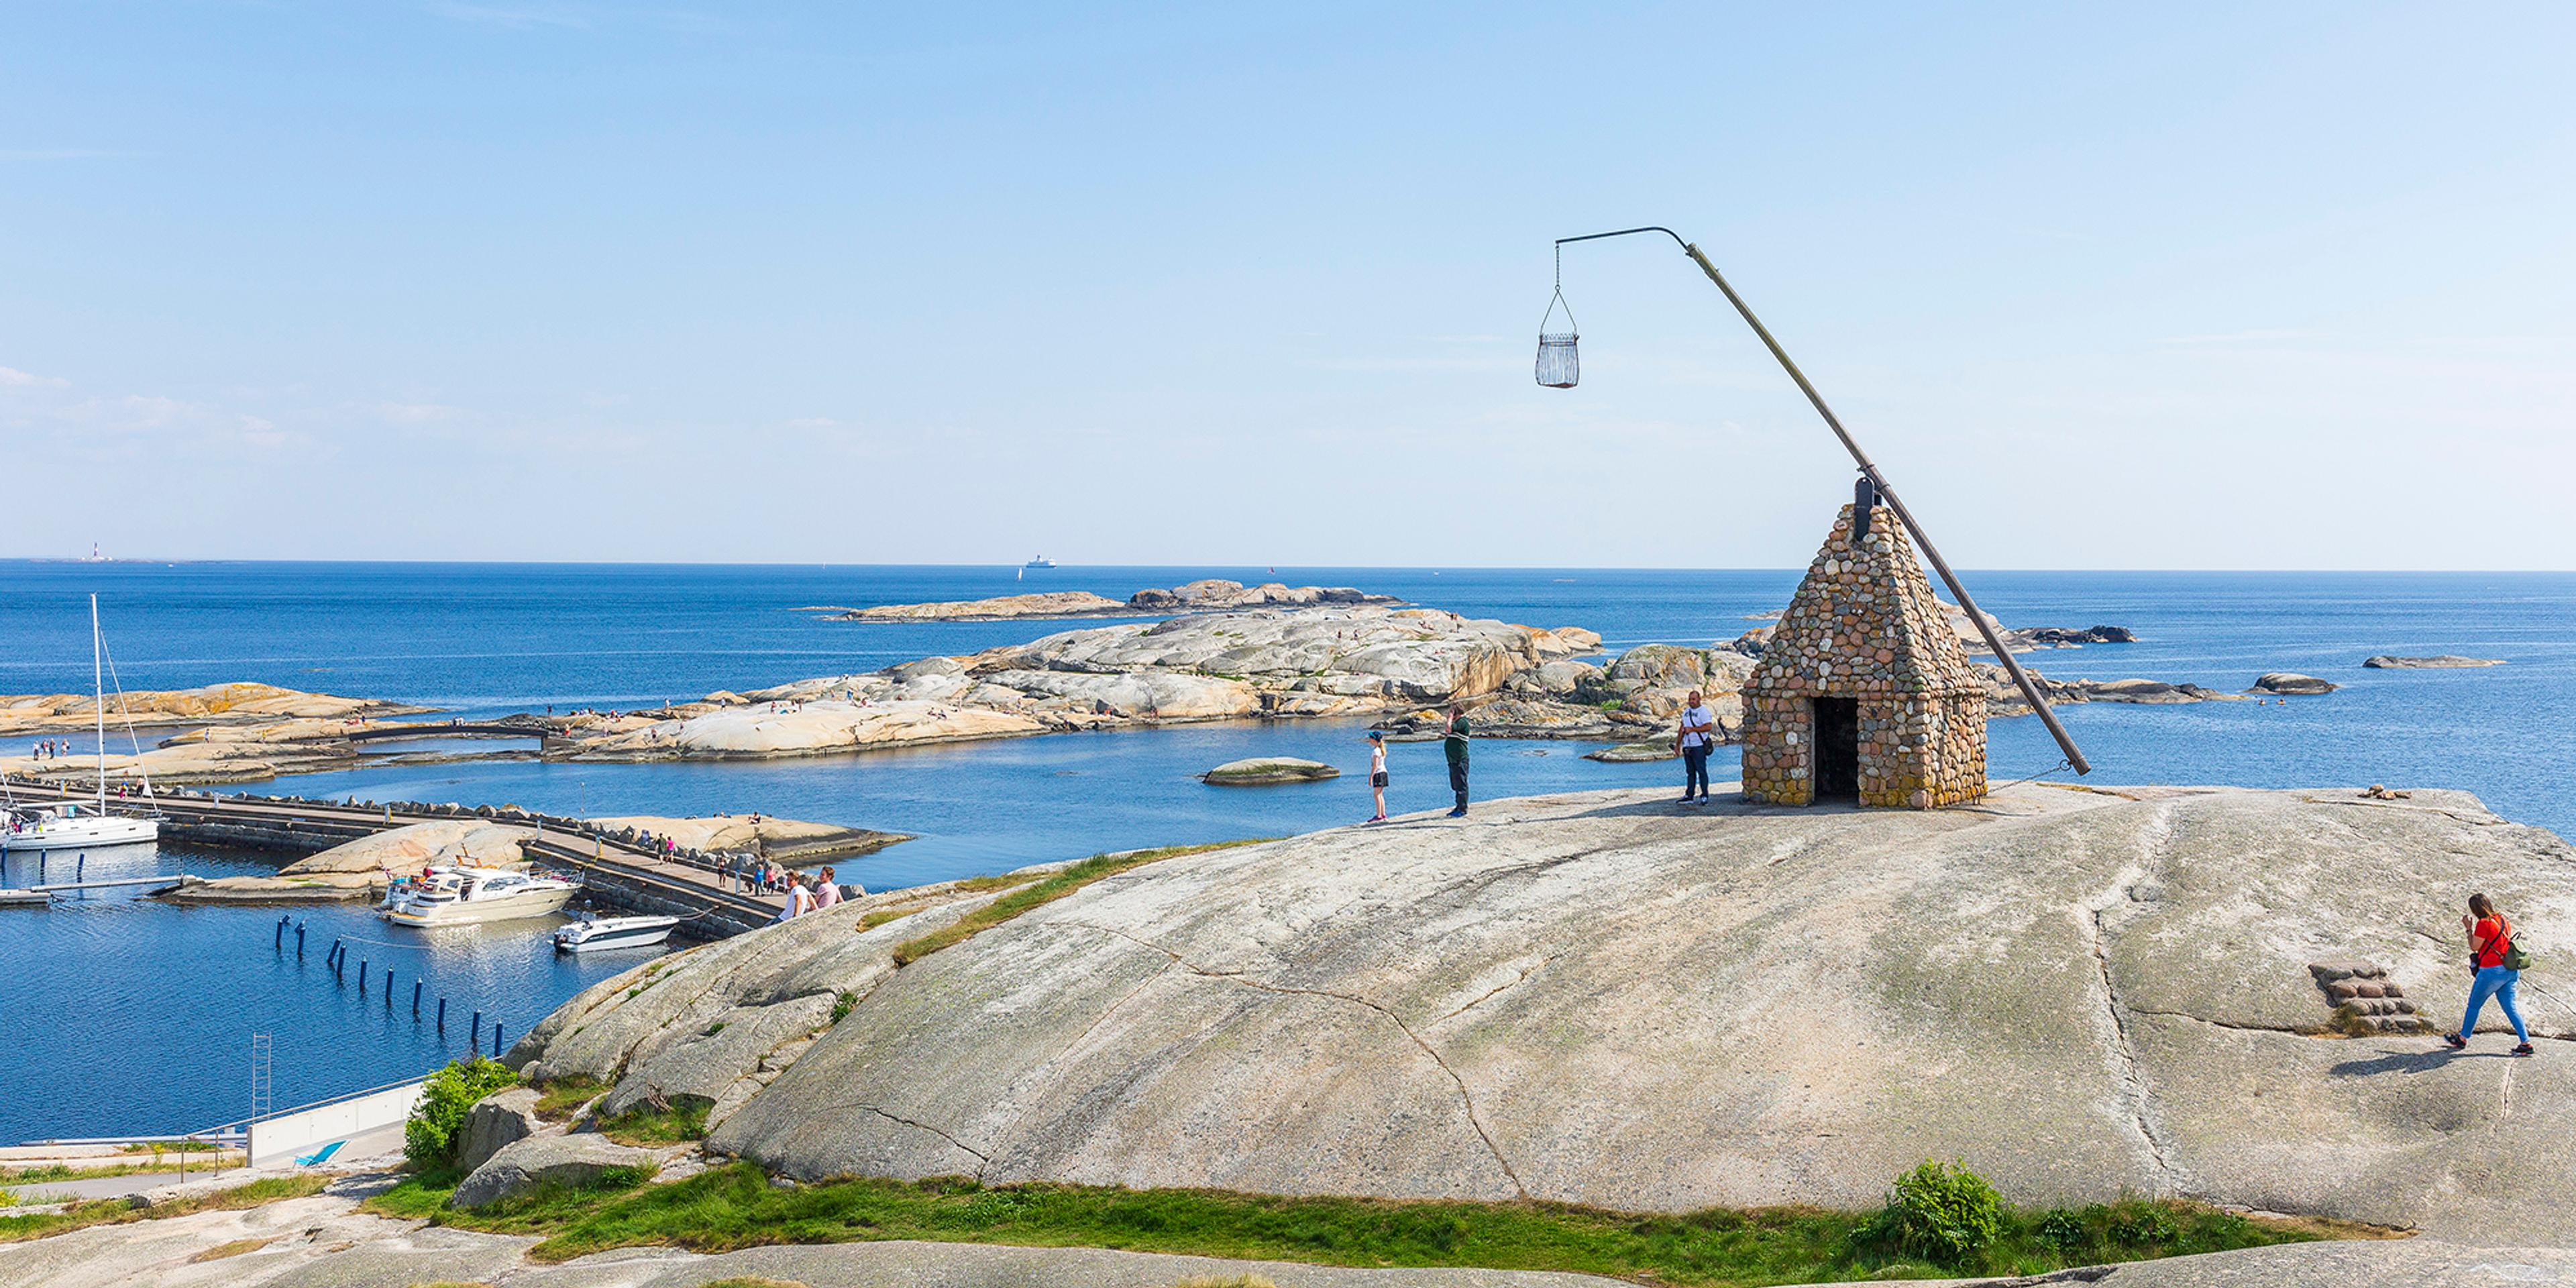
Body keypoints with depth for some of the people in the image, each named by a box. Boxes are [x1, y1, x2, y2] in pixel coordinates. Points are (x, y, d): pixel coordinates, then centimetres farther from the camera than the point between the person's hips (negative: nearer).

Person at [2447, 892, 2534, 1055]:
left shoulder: (2483, 923, -15)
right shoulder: (2503, 920, 9)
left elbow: (2475, 947, -8)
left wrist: (2469, 928, 1)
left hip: (2492, 971, -7)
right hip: (2510, 971, 7)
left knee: (2474, 1005, 9)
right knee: (2510, 1007, 9)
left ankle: (2462, 1039, 20)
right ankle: (2526, 1043, 3)